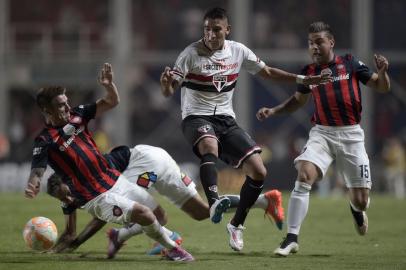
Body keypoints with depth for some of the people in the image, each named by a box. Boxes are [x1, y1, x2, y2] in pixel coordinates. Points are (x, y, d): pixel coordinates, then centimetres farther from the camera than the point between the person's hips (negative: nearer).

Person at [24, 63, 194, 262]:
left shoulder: (76, 115, 4)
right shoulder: (45, 141, -14)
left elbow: (112, 102, 7)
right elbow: (37, 172, -23)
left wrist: (109, 85, -14)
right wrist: (31, 188, -45)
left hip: (116, 181, 8)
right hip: (97, 198, -8)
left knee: (158, 216, 15)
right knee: (144, 214, -20)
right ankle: (172, 249, 3)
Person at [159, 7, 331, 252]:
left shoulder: (238, 51, 3)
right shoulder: (191, 54, -10)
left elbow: (267, 72, 17)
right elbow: (169, 92, -12)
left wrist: (302, 79, 14)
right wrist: (166, 82, -36)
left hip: (226, 119, 5)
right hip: (197, 118, -5)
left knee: (258, 171, -5)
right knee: (210, 145, -41)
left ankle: (237, 225, 13)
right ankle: (214, 201, -55)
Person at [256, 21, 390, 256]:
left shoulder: (349, 64, 0)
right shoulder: (308, 72, 6)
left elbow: (382, 87, 4)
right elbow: (299, 100, 24)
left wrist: (382, 71, -17)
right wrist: (273, 111, 10)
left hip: (351, 135, -1)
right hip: (322, 133, 1)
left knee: (361, 200, -2)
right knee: (304, 176, -25)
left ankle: (357, 208, 40)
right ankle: (292, 239, -21)